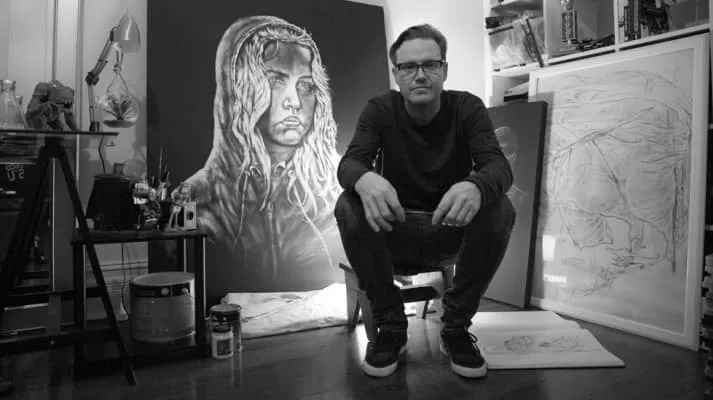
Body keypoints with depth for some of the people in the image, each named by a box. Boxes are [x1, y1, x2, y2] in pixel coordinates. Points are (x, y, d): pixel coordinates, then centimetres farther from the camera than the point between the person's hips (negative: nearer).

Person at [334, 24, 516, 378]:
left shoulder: (468, 107, -7)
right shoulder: (380, 110, -6)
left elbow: (498, 166, -21)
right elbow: (349, 163, -21)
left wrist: (475, 187, -47)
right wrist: (365, 179, -48)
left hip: (452, 229, 0)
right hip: (393, 230, 0)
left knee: (500, 210, -29)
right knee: (349, 207, -28)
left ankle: (456, 326, -9)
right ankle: (390, 325, -10)